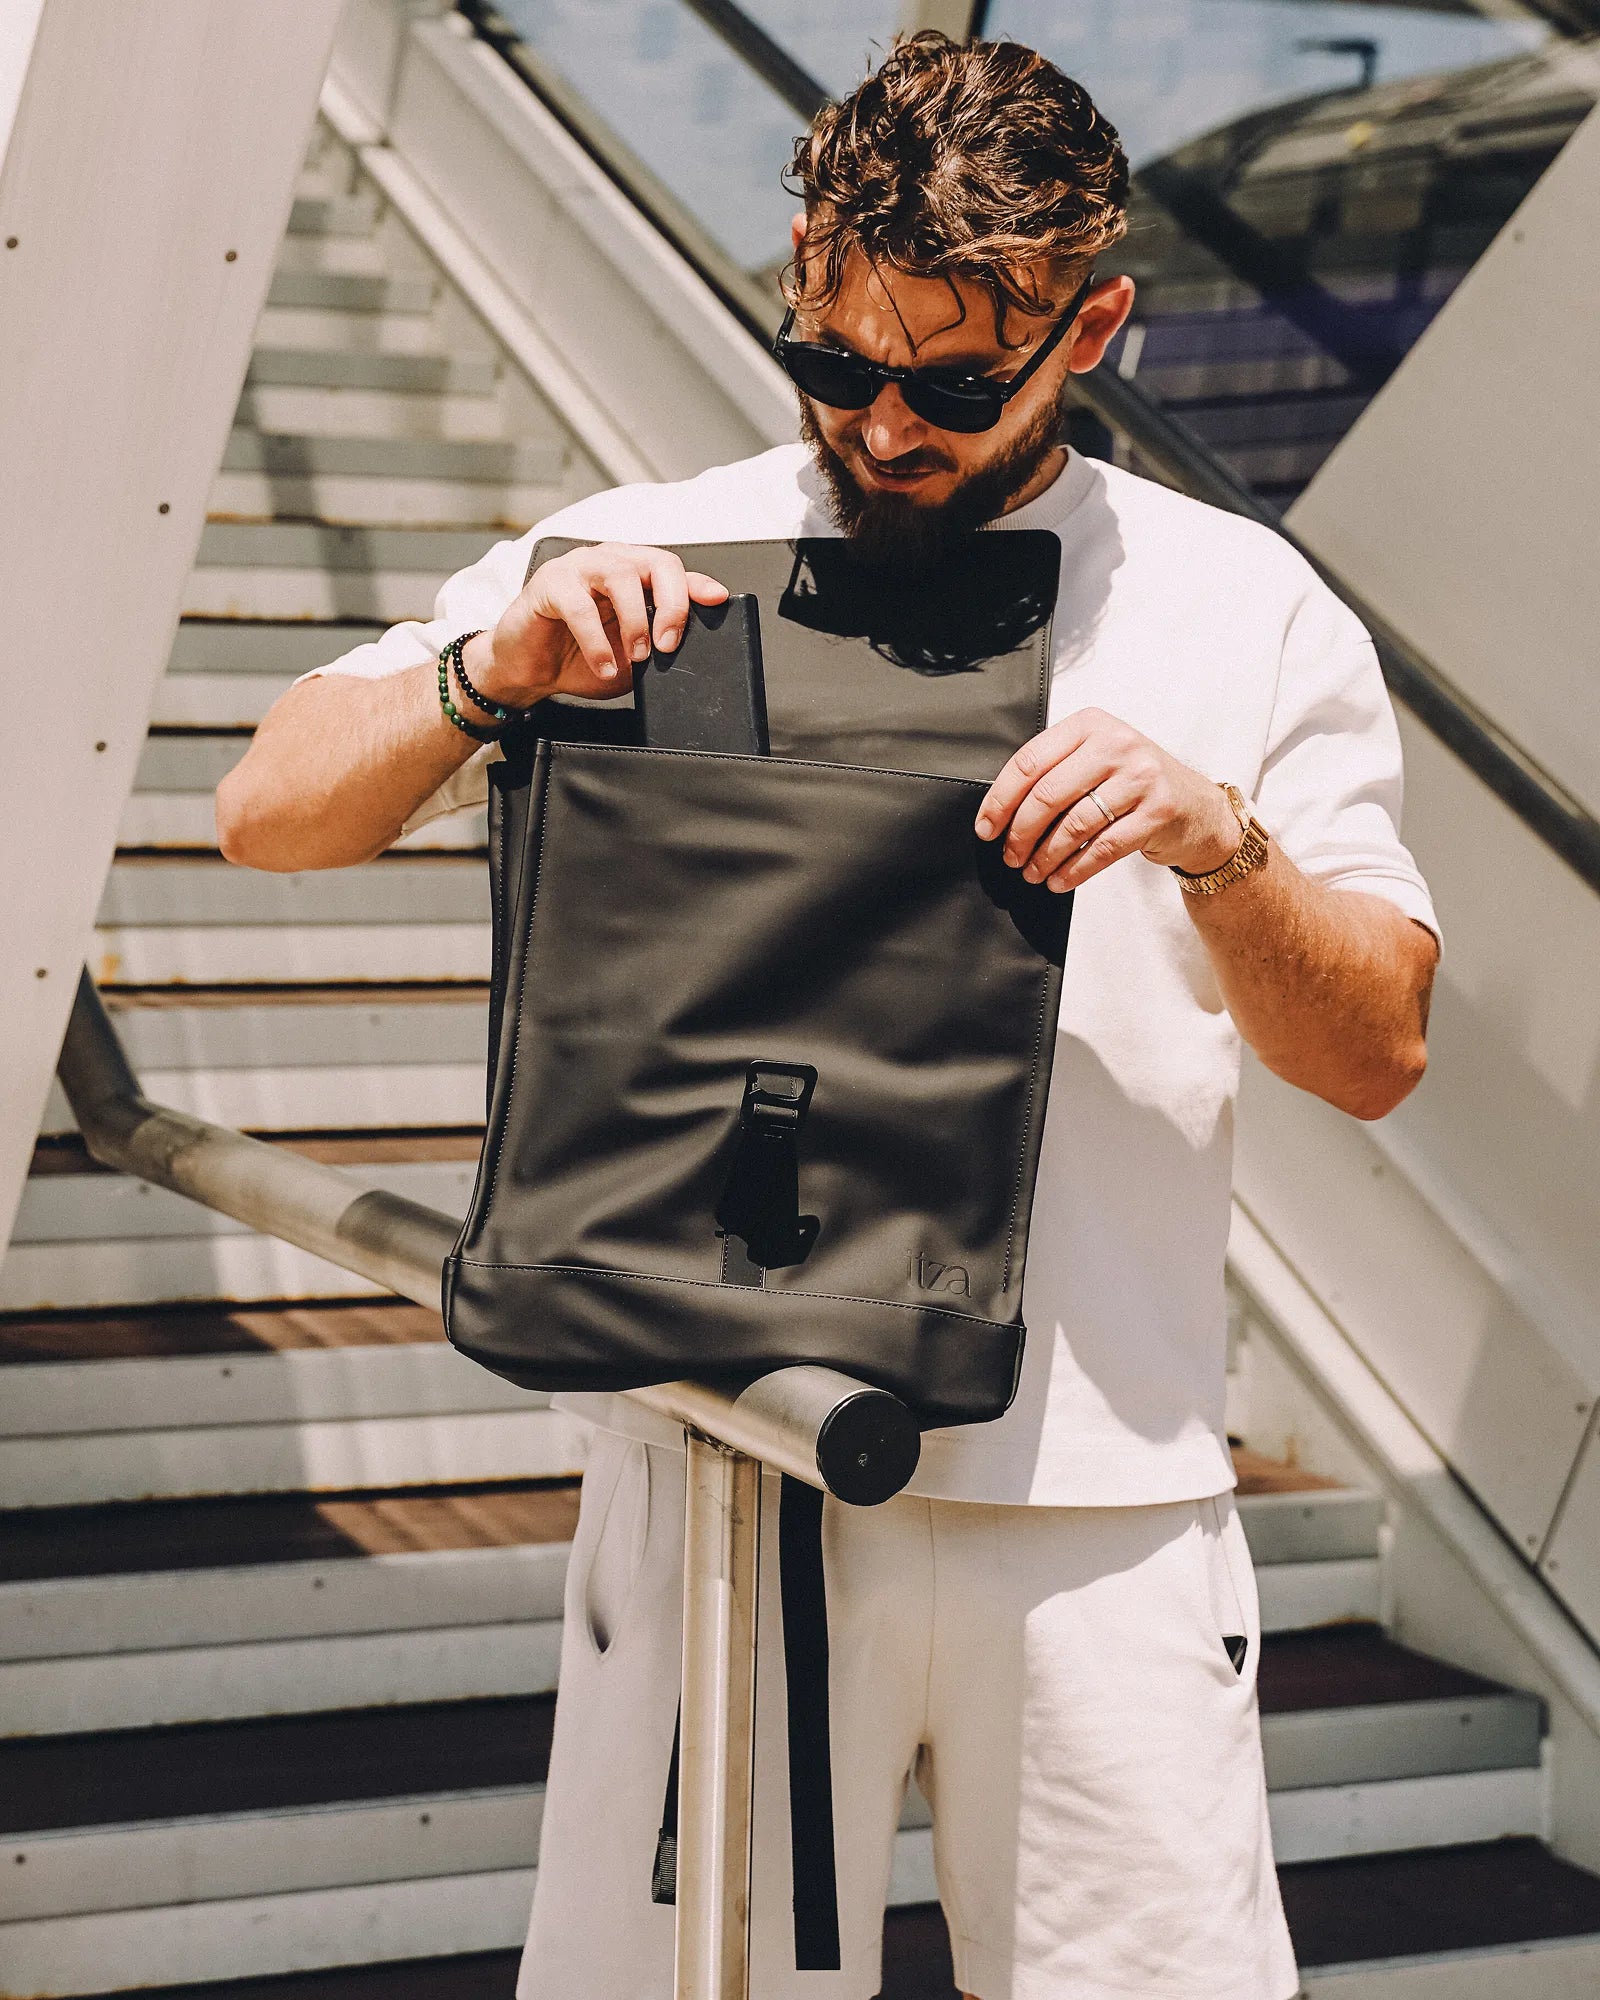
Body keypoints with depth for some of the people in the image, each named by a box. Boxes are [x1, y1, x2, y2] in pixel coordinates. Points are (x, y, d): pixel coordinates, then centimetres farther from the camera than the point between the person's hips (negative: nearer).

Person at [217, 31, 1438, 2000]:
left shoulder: (1242, 609, 6)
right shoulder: (646, 565, 4)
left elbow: (1376, 1054, 4)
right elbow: (271, 813, 2)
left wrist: (1221, 841, -15)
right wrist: (492, 670, -16)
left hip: (1107, 1501, 1)